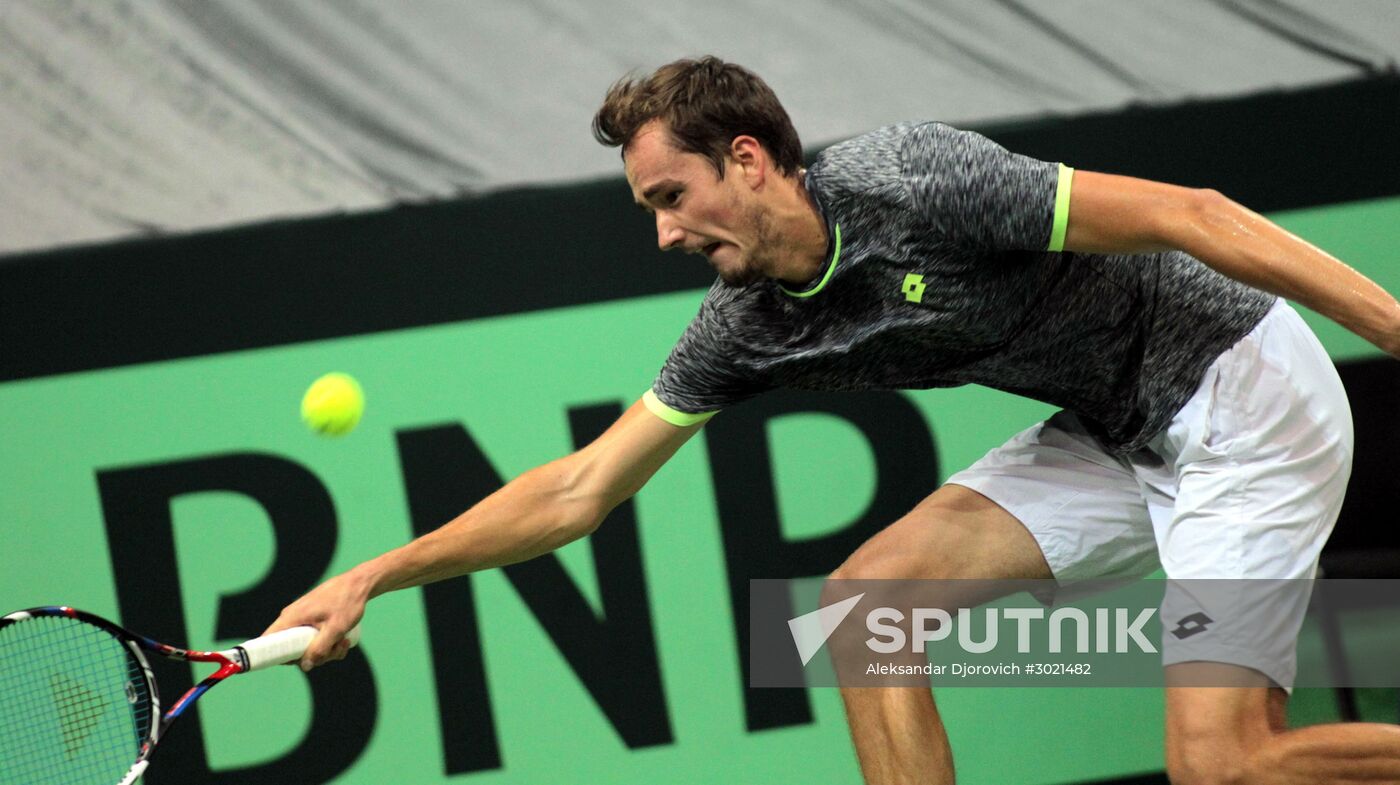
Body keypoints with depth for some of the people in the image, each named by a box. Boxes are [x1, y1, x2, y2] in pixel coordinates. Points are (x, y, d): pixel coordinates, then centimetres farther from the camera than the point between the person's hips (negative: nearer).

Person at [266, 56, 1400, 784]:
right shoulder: (749, 328, -1)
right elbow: (582, 489, 6)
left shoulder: (914, 184, -24)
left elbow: (1187, 215, -24)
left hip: (1244, 392, -8)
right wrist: (375, 578, 1)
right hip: (1117, 436, 8)